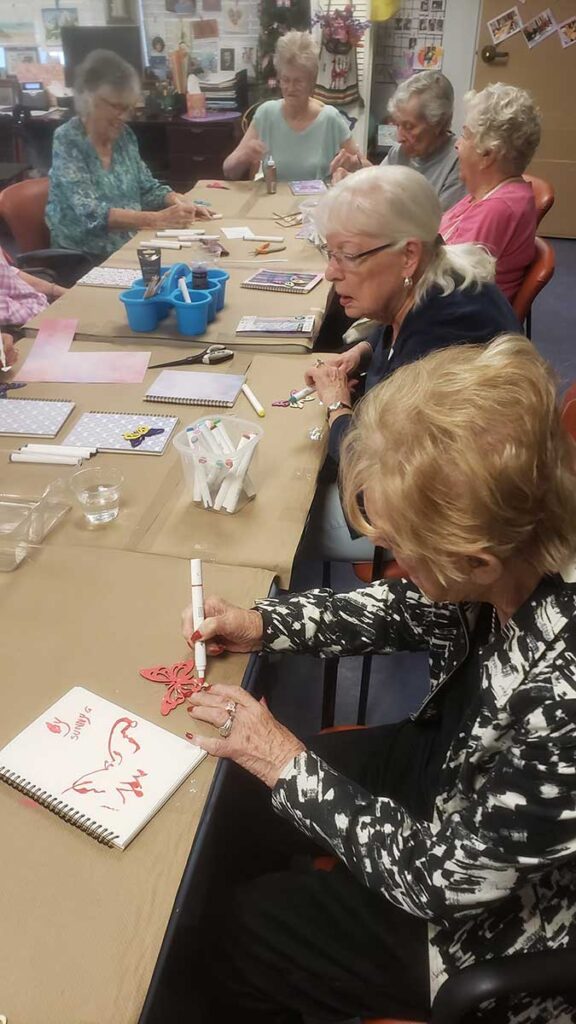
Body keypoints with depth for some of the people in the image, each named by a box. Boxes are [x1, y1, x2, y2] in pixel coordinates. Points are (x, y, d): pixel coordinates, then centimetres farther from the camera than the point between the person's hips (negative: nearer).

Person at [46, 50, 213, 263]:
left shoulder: (125, 135, 6)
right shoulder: (67, 141, -12)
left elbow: (147, 189, 15)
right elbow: (91, 213, -23)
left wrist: (177, 201, -7)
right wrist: (158, 219, -30)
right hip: (85, 259, -6)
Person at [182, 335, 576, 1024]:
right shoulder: (521, 549, -23)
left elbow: (440, 875, -26)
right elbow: (412, 609, -1)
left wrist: (288, 765, -18)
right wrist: (263, 624, -8)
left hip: (493, 916, -5)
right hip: (456, 766, 6)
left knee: (239, 933, 8)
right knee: (239, 803, 13)